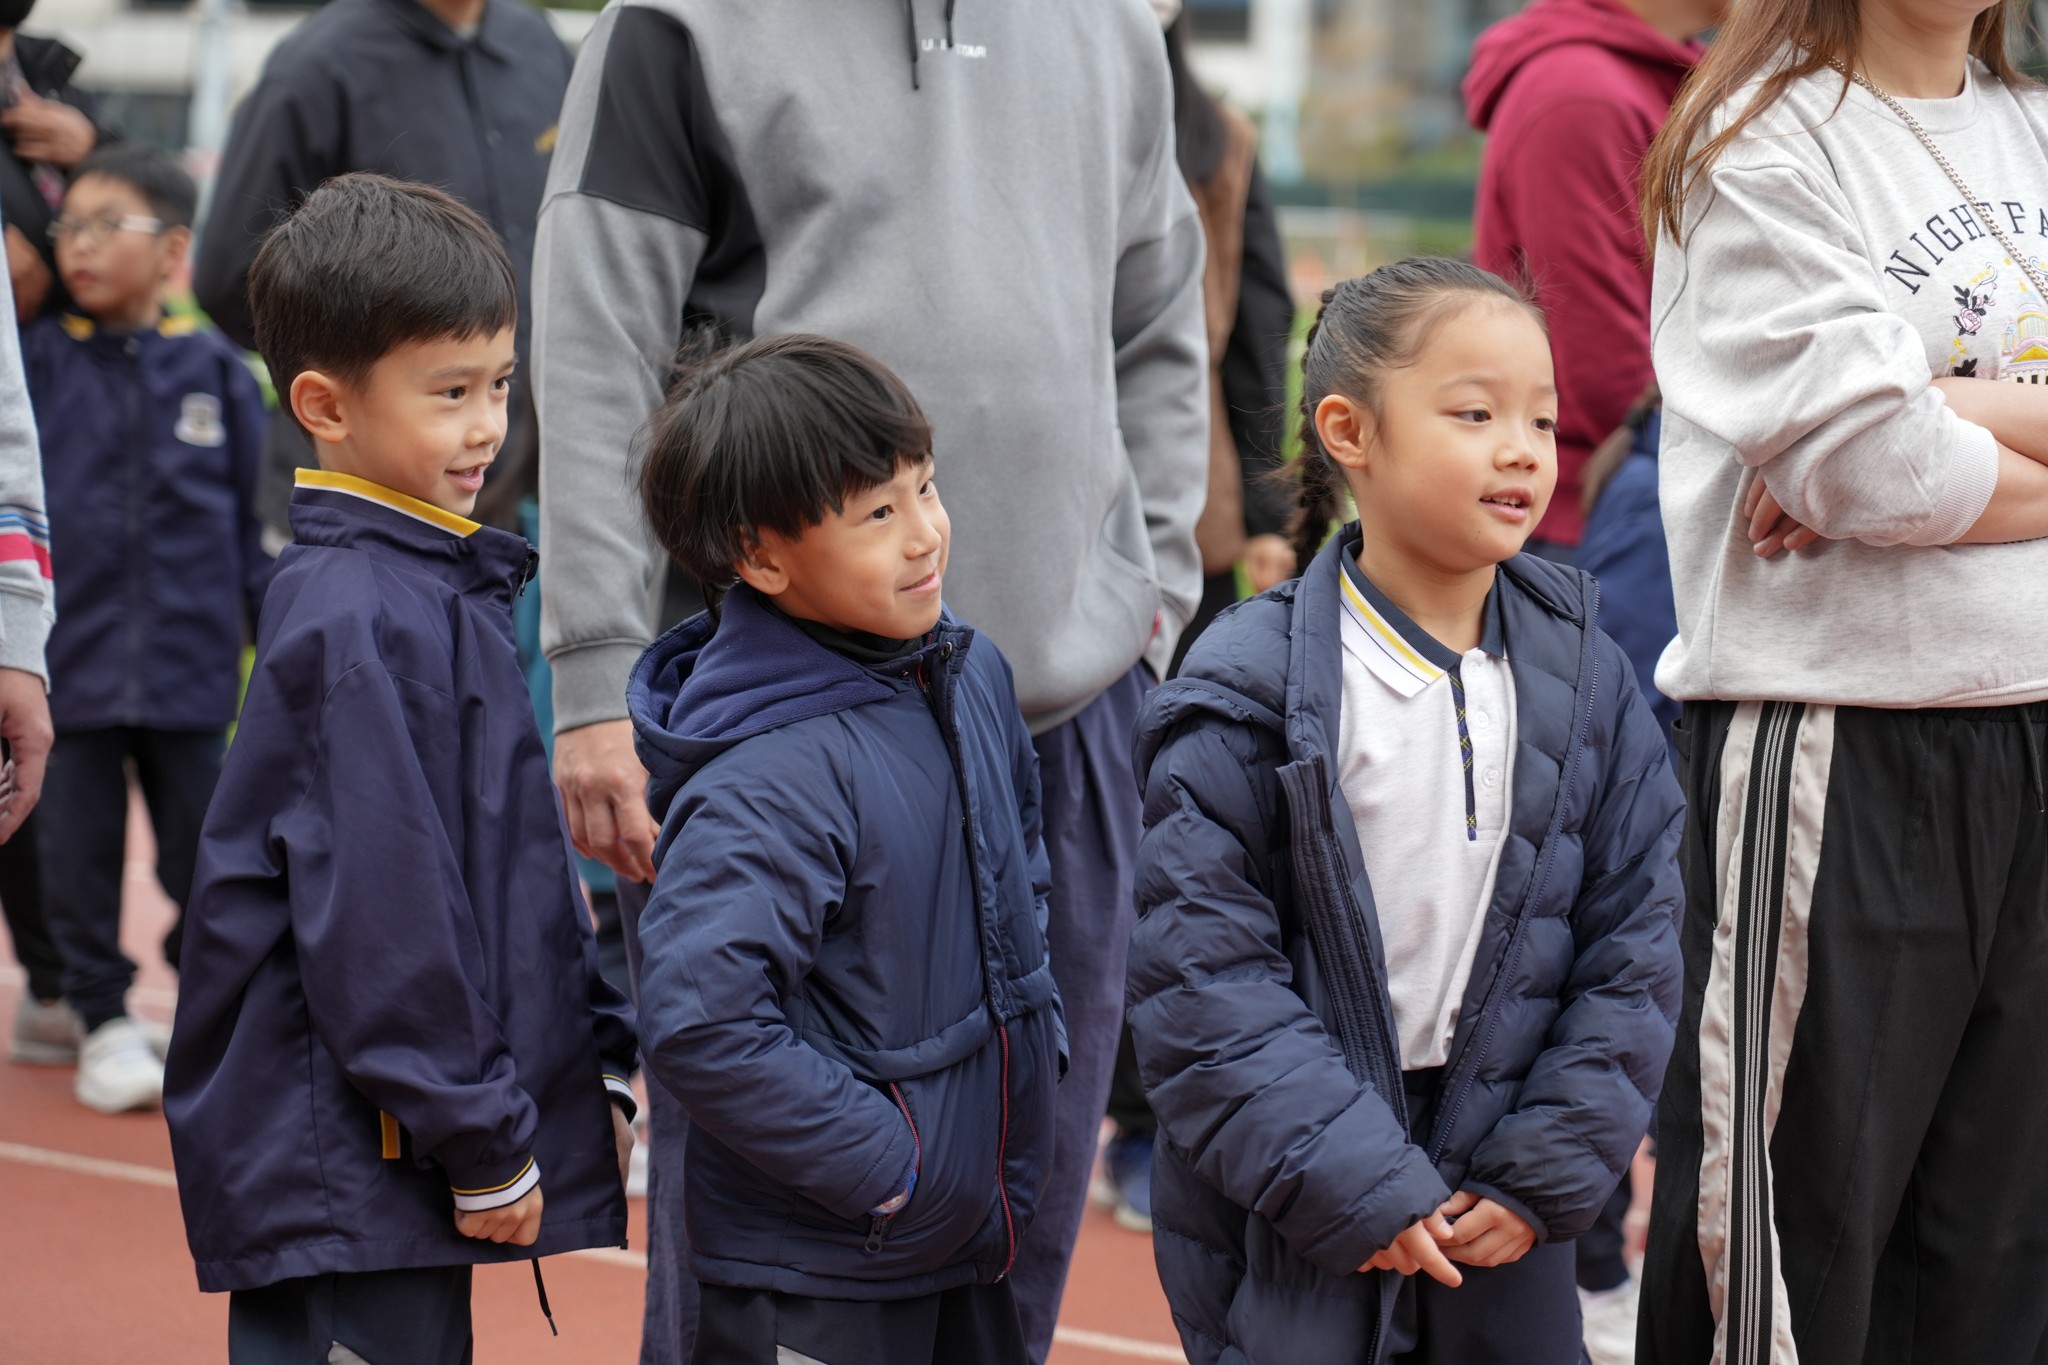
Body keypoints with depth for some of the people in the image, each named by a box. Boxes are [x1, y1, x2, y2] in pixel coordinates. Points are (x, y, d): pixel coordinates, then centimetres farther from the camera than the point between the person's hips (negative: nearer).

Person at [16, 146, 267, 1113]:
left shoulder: (214, 371, 2)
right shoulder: (34, 363, 1)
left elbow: (255, 521, 6)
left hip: (191, 660, 0)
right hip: (69, 659, 0)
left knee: (203, 849, 7)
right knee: (80, 845, 6)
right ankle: (103, 1017, 20)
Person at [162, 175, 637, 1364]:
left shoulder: (451, 588, 13)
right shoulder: (357, 622, -17)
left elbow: (525, 862, 20)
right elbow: (377, 911, -20)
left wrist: (597, 1062, 14)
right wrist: (484, 1142, -16)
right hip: (341, 1174, -10)